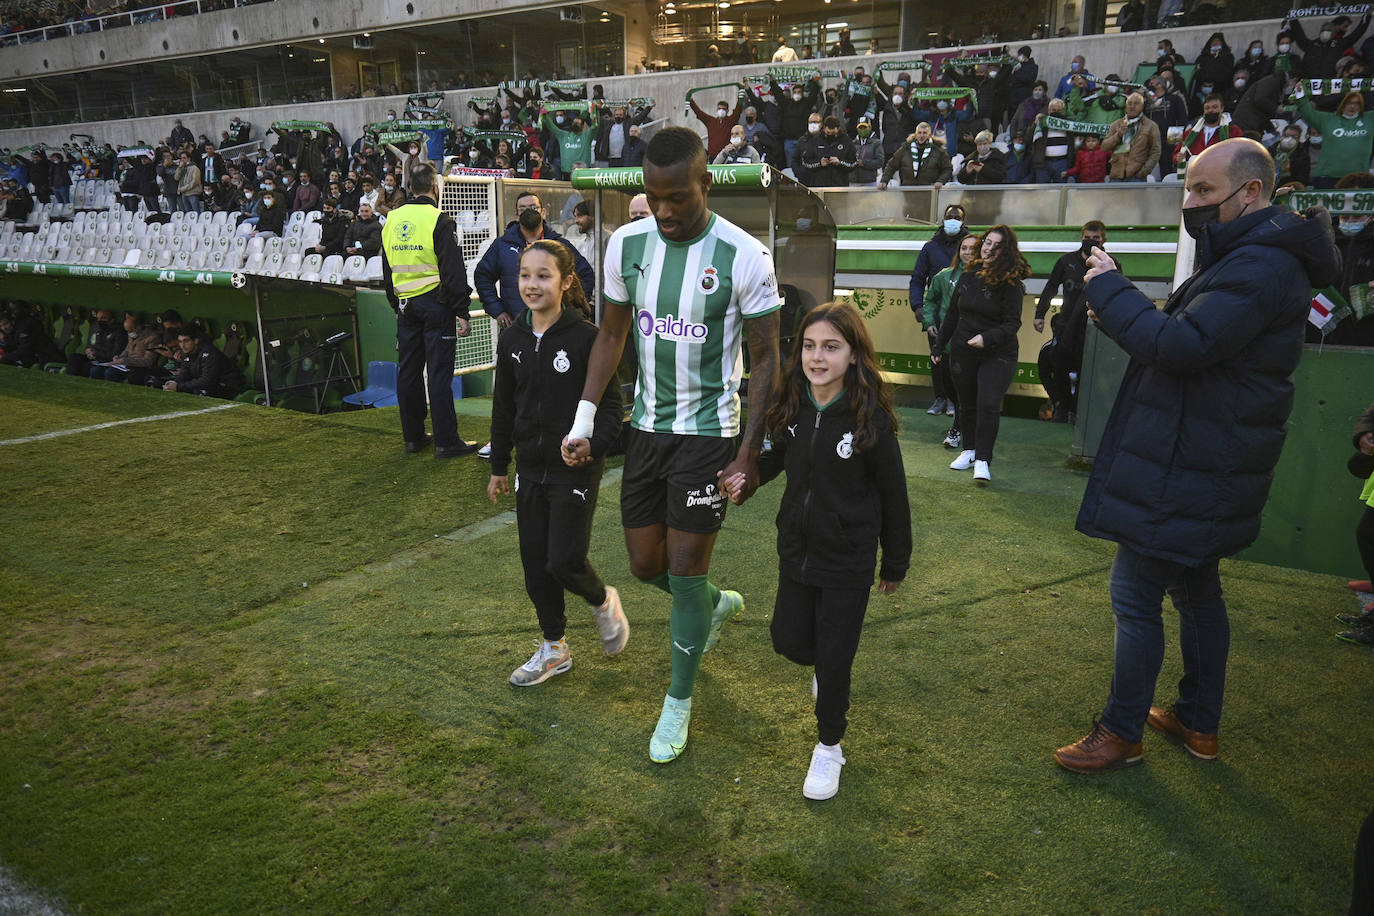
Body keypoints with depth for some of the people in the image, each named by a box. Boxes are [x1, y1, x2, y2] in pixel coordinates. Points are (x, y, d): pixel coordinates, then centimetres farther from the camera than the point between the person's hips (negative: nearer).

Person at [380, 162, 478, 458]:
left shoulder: (391, 221, 11)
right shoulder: (439, 221, -10)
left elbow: (387, 272, 18)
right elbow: (453, 271, -14)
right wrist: (463, 313, -12)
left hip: (405, 307, 6)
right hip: (435, 305, -6)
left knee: (408, 371, 11)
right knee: (439, 372, -4)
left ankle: (413, 436, 19)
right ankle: (446, 442, -1)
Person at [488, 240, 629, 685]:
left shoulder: (586, 337, -13)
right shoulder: (512, 340, 4)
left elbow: (610, 403, -11)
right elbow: (503, 406, 12)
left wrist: (591, 446, -25)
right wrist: (498, 467, 15)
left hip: (575, 469, -6)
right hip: (531, 468, 6)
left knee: (564, 561, -7)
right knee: (535, 564, 11)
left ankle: (603, 602, 27)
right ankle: (554, 649, 29)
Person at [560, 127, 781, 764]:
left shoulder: (744, 257, -14)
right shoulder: (626, 244, -1)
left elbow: (765, 359, -8)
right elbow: (612, 335, 10)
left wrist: (750, 454, -11)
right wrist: (583, 418, 3)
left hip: (709, 433, -5)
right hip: (646, 426, 5)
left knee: (685, 572, 0)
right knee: (645, 565, 11)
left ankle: (678, 703, 22)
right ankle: (716, 605, 44)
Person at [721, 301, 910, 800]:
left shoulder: (870, 419, -20)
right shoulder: (791, 404, -6)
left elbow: (893, 495, -10)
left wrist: (895, 564, -1)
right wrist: (747, 476, -7)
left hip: (848, 559, -4)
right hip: (797, 549, 5)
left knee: (833, 659, 7)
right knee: (789, 640, 15)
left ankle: (829, 747, 30)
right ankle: (828, 666, 50)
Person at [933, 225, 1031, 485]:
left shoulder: (1010, 284, -9)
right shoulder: (968, 277, 6)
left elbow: (1012, 324, -15)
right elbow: (952, 315, 14)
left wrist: (988, 338, -31)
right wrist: (939, 346, 16)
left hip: (997, 355, -5)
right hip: (962, 352, 5)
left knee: (989, 404, -16)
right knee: (967, 403, 13)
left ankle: (983, 460, -10)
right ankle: (969, 449, 28)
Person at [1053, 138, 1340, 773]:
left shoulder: (1260, 267, -20)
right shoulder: (1250, 256, 15)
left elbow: (1183, 346, -28)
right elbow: (1193, 339, 16)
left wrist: (1108, 290, -18)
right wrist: (1124, 315, 0)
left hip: (1186, 475, -11)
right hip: (1200, 465, 11)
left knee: (1135, 597, -2)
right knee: (1194, 589, 20)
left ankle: (1121, 733, 12)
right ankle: (1199, 722, 34)